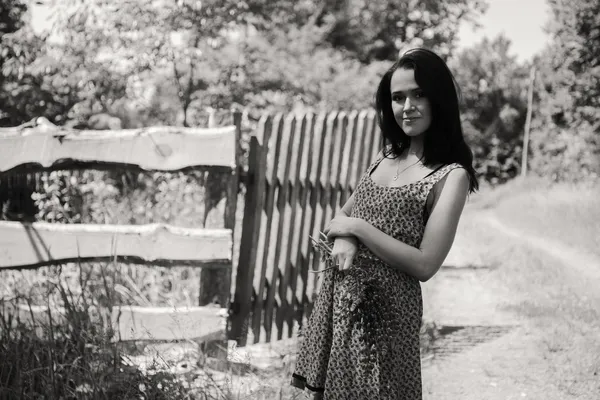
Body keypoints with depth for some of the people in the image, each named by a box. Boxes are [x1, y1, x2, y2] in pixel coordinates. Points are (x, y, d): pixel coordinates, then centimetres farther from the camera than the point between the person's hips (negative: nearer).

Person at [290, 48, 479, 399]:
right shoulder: (388, 154, 9)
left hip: (384, 307, -6)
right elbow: (344, 215, 16)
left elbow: (425, 265, -17)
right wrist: (344, 236, -8)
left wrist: (357, 228, -14)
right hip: (339, 294, 6)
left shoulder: (451, 175, -12)